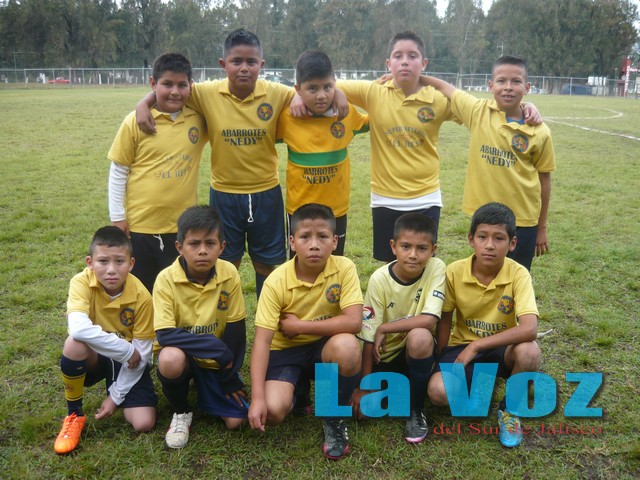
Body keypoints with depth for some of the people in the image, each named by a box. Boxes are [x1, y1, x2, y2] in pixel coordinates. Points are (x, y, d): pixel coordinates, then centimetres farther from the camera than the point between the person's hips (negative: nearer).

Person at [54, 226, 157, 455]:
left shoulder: (141, 297, -22)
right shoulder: (82, 282, -23)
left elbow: (141, 352, -16)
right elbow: (79, 328, -40)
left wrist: (116, 396, -15)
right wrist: (128, 350, -35)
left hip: (129, 362, 0)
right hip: (95, 357, 0)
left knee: (144, 424, -17)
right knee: (74, 343, -35)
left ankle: (115, 389, 17)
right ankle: (74, 415, -11)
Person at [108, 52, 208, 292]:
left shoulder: (199, 118, -2)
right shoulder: (136, 121, -7)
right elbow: (118, 172, 0)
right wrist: (117, 217, 0)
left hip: (183, 225, 2)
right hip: (140, 225, -1)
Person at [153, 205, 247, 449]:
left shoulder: (229, 274, -14)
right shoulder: (166, 279, -21)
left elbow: (236, 329, -7)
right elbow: (165, 335, -27)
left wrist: (229, 375, -7)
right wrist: (218, 349, -31)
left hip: (219, 361, 2)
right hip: (182, 356, -2)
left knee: (235, 420, -11)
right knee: (170, 359, -37)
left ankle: (204, 389, 22)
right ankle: (181, 412, -4)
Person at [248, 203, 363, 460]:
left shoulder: (344, 268, -17)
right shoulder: (277, 281, -18)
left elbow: (353, 322, -27)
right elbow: (262, 341, -20)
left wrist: (298, 325, -22)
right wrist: (257, 398, -28)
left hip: (325, 348, 1)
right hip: (285, 350, 0)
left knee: (347, 346, -35)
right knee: (273, 410, -25)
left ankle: (334, 416, -7)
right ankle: (296, 388, 14)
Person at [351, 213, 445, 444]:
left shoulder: (436, 268, -18)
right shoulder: (380, 279, -18)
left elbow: (429, 320, -28)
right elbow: (369, 337, -15)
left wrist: (384, 328, -22)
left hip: (418, 349, -1)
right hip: (384, 354, 1)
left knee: (419, 336, -35)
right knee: (363, 406, -19)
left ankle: (416, 409, -12)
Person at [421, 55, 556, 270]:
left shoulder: (539, 132, -7)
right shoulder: (478, 111, -6)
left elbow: (544, 179, 1)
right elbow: (444, 87, 7)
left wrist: (541, 227, 5)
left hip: (522, 220, -1)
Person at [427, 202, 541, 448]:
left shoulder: (518, 274, -20)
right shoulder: (455, 272, -14)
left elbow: (529, 329, -33)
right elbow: (444, 320, 0)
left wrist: (476, 346, -30)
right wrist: (441, 363, -2)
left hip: (501, 348, 0)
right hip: (463, 347, 0)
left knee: (529, 351, -35)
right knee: (438, 391, -29)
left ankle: (510, 409, -5)